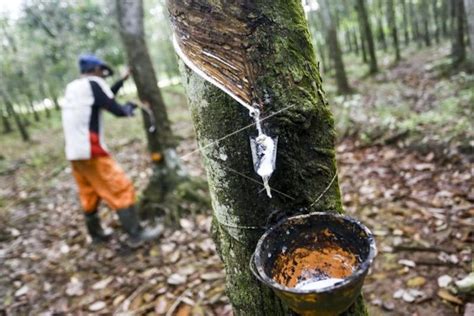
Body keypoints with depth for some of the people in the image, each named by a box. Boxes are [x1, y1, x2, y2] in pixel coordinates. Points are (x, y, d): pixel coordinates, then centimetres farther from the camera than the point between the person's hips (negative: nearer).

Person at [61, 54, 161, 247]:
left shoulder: (72, 88, 16)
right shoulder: (93, 83, -8)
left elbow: (104, 97, 25)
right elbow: (117, 110, -10)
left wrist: (122, 81, 27)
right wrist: (128, 108, 11)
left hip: (74, 153, 9)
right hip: (91, 151, -9)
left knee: (89, 195, 18)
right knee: (121, 189, -4)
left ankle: (96, 234, 30)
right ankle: (136, 234, -1)